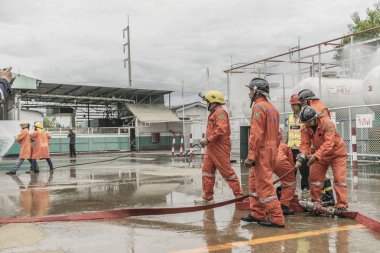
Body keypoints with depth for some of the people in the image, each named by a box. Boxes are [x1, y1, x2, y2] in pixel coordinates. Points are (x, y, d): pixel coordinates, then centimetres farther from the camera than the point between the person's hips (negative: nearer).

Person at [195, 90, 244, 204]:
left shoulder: (220, 112, -12)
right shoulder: (213, 113, 19)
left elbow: (221, 129, -24)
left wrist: (208, 139, -20)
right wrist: (206, 141, 8)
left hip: (220, 148, -10)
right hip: (211, 148, 10)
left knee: (227, 172, -5)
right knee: (207, 170, 8)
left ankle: (239, 195, 5)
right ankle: (207, 197, 14)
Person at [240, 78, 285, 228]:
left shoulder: (259, 107, -13)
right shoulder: (272, 108, 17)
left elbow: (256, 134, -21)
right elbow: (278, 135, 19)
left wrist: (251, 155, -21)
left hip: (262, 151, -10)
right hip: (271, 151, 10)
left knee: (265, 185, -6)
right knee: (254, 182, 18)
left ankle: (277, 219, -4)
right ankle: (257, 214, 24)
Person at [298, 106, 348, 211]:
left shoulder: (327, 123, -30)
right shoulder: (305, 128, -13)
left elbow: (328, 144, -38)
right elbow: (305, 143, -16)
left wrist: (316, 155, -48)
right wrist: (304, 153, -38)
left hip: (336, 153, -5)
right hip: (319, 155, 5)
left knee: (339, 178, -10)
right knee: (314, 178, 4)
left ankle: (342, 205, -5)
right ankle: (315, 202, 19)